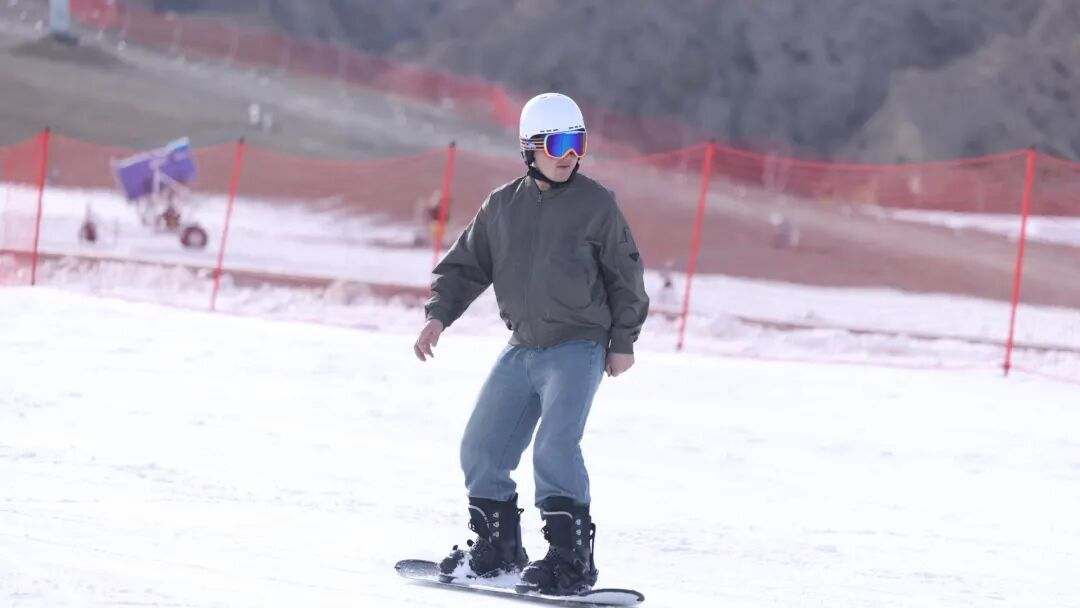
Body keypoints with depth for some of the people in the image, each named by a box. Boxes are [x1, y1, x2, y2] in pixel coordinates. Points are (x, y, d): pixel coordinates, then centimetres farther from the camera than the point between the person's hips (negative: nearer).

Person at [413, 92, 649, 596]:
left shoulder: (596, 204, -2)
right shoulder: (501, 206, 7)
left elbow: (626, 276, 4)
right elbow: (465, 265, 14)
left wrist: (623, 342, 2)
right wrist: (439, 314, 0)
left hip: (577, 350, -5)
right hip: (521, 349, 5)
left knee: (555, 448, -22)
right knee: (482, 449, 5)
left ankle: (570, 559, -18)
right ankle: (496, 547, 22)